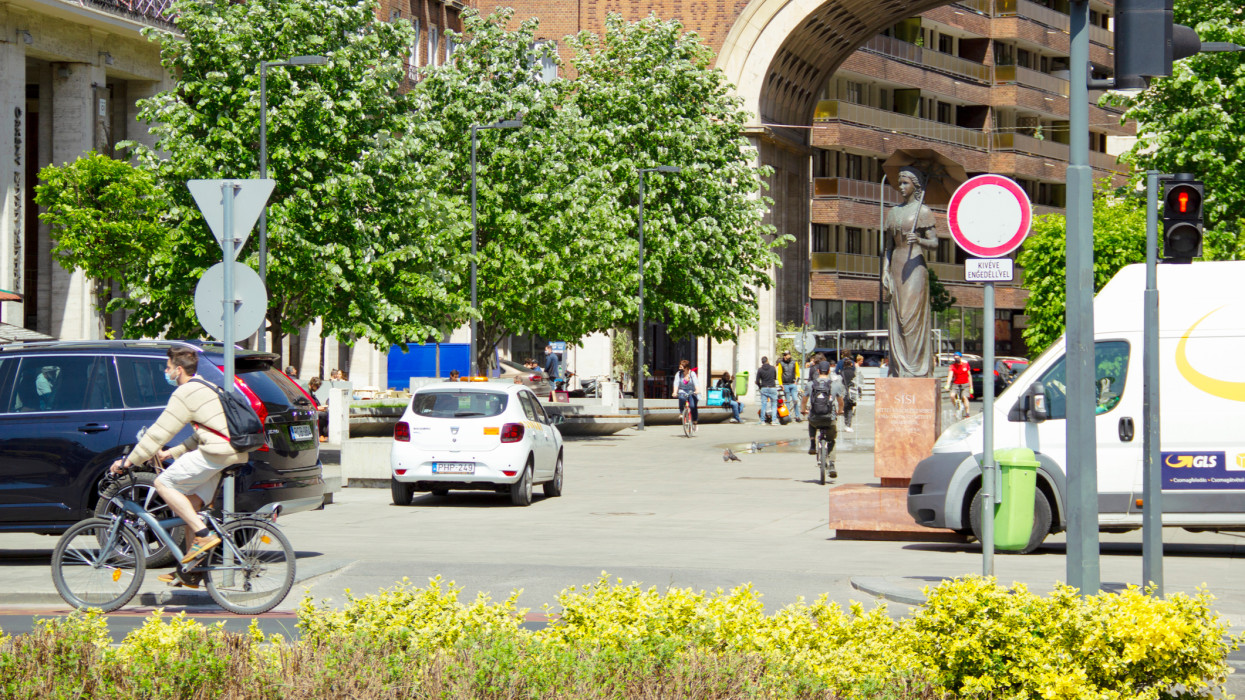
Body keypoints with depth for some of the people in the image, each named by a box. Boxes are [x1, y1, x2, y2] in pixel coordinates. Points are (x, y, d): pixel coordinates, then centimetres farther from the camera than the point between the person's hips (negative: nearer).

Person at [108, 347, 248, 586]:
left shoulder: (186, 393, -5)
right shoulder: (205, 389, 26)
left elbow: (159, 432, -7)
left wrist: (128, 461, -2)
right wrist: (172, 453, 31)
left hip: (216, 452, -10)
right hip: (233, 454, 10)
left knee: (164, 483, -4)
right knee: (190, 504, 14)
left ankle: (203, 535, -13)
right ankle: (190, 569, 15)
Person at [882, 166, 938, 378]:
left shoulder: (923, 211, -2)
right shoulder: (893, 212, 16)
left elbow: (934, 243, -6)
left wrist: (919, 240, -26)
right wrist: (885, 271, 10)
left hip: (915, 265, -6)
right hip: (896, 266, 6)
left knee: (913, 317, -11)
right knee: (897, 318, 2)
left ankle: (917, 368, -10)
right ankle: (901, 367, 5)